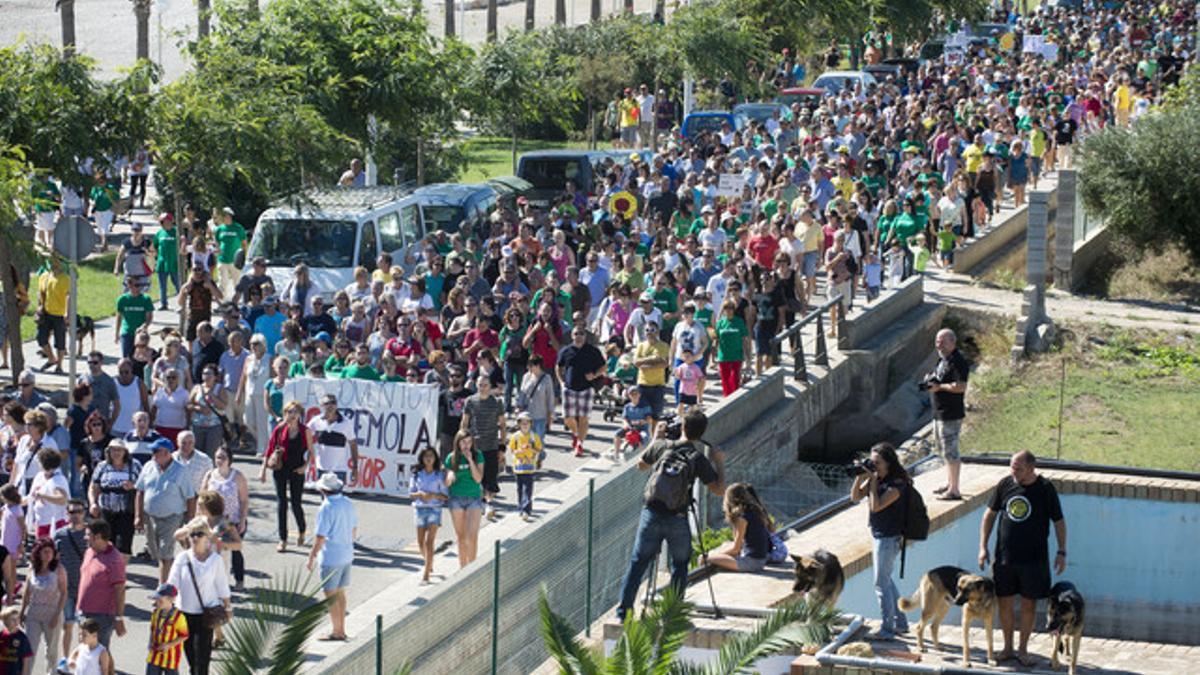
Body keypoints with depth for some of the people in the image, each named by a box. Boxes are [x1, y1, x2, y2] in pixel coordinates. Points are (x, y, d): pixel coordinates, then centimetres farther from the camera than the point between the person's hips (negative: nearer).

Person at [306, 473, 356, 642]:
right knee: (340, 593, 17)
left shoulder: (326, 508, -20)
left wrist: (311, 557, -9)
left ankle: (337, 631, 6)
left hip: (331, 557, -8)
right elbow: (354, 529, 13)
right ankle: (341, 630, 22)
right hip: (347, 555, 8)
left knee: (331, 595, 2)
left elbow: (320, 538, -19)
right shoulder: (348, 504, 3)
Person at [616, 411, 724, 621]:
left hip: (651, 515, 2)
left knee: (638, 562, 11)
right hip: (677, 520, -2)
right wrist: (719, 463, 6)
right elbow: (719, 489, -8)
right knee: (680, 565, 16)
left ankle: (623, 609, 9)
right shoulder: (698, 459, -9)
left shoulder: (662, 446, -1)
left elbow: (641, 464, 19)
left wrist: (657, 437, 27)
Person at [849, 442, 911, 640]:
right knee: (886, 581, 19)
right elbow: (855, 496, 6)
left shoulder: (897, 484, -20)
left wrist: (873, 481, -19)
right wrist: (860, 477, -8)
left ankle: (887, 629, 3)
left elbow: (876, 505, -27)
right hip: (879, 536, 9)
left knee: (882, 583, -4)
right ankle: (900, 623, 29)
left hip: (889, 538, -9)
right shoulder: (877, 478, 5)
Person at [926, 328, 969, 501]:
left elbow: (960, 386, -26)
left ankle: (954, 490, -5)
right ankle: (949, 484, 32)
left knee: (950, 451, -8)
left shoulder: (958, 362, -18)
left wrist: (940, 387, -22)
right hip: (939, 412, 11)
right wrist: (931, 380, 5)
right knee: (945, 450, 20)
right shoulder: (942, 360, 14)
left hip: (951, 414, -11)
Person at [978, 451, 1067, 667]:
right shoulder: (1005, 484, -2)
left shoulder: (1045, 489, -9)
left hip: (1034, 558, -2)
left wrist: (1062, 552, -6)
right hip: (1005, 556, 2)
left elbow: (1059, 521, -1)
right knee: (1004, 603, 8)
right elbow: (990, 514, 9)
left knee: (1029, 605, 6)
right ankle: (1007, 647, 23)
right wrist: (983, 547, 4)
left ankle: (1023, 649, 20)